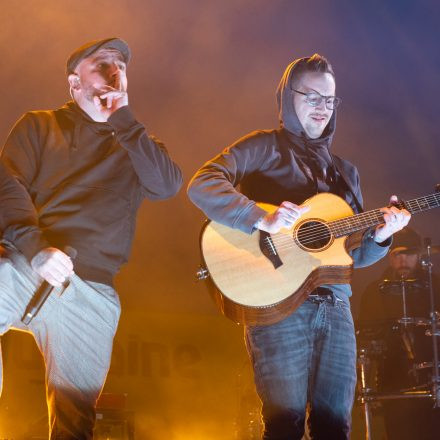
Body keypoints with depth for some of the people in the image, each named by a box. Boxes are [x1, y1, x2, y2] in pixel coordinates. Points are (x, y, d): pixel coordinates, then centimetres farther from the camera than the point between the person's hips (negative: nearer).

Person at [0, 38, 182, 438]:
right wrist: (36, 248, -18)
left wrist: (122, 118, -1)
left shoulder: (134, 145, 23)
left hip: (90, 289, 2)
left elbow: (168, 185, 2)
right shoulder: (39, 126, 17)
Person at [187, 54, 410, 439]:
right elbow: (202, 185, -13)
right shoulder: (265, 147, 4)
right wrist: (262, 219, -24)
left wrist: (379, 236, 0)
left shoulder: (344, 172, 22)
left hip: (335, 306, 6)